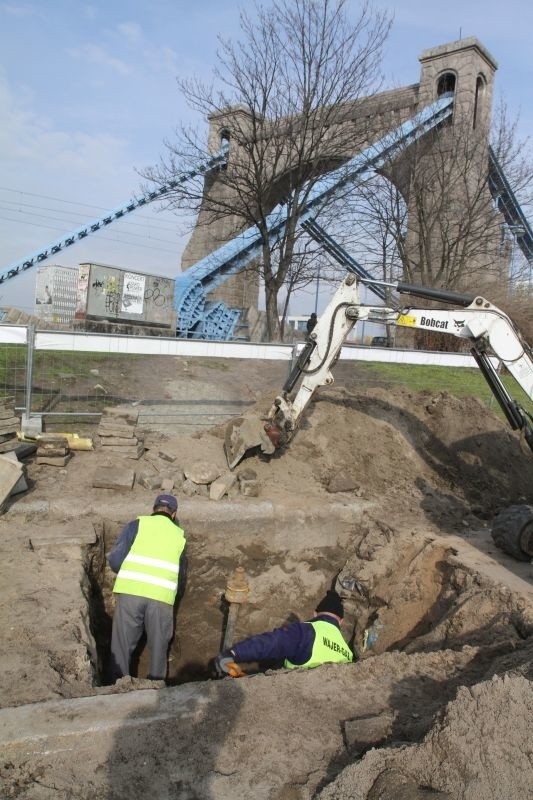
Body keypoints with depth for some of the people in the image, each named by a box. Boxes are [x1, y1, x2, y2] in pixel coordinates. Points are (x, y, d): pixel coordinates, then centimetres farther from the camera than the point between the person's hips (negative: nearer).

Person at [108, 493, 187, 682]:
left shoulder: (137, 524, 12)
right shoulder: (179, 536, 20)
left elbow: (115, 559, 4)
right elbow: (181, 577, 23)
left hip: (130, 591, -1)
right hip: (162, 596, 1)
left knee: (122, 645, 14)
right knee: (159, 646, 19)